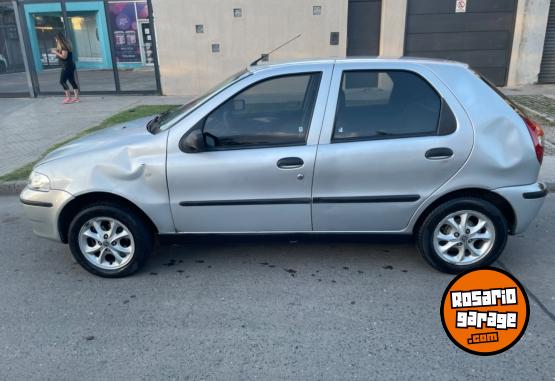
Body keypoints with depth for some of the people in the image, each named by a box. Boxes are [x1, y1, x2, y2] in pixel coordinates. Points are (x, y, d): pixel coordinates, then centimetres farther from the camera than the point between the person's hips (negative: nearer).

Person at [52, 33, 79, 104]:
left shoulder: (64, 46, -15)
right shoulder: (64, 45, 15)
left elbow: (64, 56, -21)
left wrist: (56, 52, -13)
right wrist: (57, 50, 14)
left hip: (67, 67, -10)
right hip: (70, 66, 10)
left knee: (62, 81, -7)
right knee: (72, 81, 8)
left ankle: (68, 97, -6)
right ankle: (76, 97, 8)